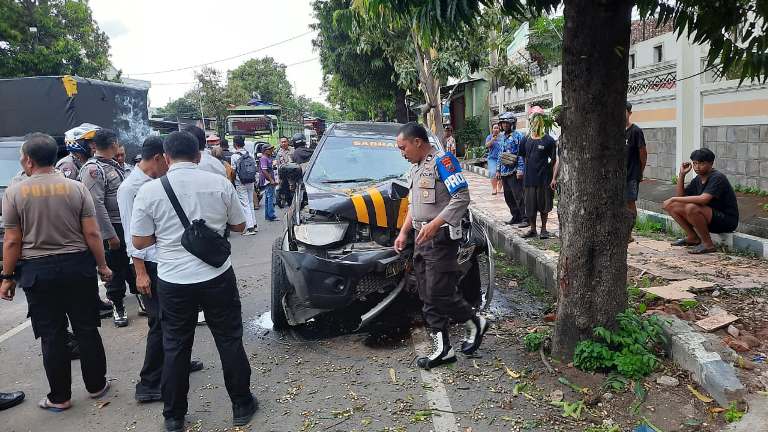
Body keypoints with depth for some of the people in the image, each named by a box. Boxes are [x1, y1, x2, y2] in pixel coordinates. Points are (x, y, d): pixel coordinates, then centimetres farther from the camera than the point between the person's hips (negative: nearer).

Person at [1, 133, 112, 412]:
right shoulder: (76, 188, -4)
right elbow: (92, 234, -6)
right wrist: (102, 266, 5)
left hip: (37, 271, -1)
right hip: (78, 267, 1)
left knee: (52, 336, 8)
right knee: (86, 329, 11)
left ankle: (59, 397, 19)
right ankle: (96, 386, 23)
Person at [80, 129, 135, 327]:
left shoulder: (114, 165, 11)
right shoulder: (93, 169, -16)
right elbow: (97, 204, -21)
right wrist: (110, 235, -21)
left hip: (127, 224, 7)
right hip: (112, 228, -7)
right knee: (116, 268, 4)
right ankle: (118, 307, 19)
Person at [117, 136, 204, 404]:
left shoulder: (157, 183, 10)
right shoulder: (130, 188, -13)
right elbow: (132, 235, -16)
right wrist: (140, 272, -18)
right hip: (150, 264, -8)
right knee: (160, 323, -5)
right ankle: (148, 385, 5)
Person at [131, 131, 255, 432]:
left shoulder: (149, 190, -7)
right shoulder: (220, 184, -5)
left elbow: (140, 242, -1)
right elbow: (239, 226, 6)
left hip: (173, 282, 0)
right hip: (217, 277, 0)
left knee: (175, 348, 14)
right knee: (230, 342, 13)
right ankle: (242, 407, 26)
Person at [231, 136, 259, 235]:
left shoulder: (234, 156, -11)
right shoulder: (250, 155, 5)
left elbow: (233, 171, -10)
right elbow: (255, 168, 9)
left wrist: (232, 182, 3)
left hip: (240, 183, -6)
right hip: (251, 182, 6)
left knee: (245, 205, -3)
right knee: (250, 203, 17)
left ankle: (250, 227, -7)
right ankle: (254, 225, 22)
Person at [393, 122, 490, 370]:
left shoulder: (442, 161, -10)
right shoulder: (416, 168, 19)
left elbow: (462, 197, -19)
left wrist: (434, 224, -24)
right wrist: (404, 232, 17)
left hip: (441, 238, -9)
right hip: (422, 239, 9)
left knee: (439, 294, -8)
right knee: (428, 297, 7)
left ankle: (475, 324, 17)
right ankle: (442, 349, 14)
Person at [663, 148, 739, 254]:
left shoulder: (717, 178, -18)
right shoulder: (698, 179, 7)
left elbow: (703, 199, -33)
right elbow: (680, 195, 8)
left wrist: (674, 199, -27)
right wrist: (682, 174, -1)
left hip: (727, 221, -9)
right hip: (710, 218, 9)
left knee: (691, 208, -34)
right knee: (671, 206, 1)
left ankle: (708, 244, -17)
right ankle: (693, 238, 12)